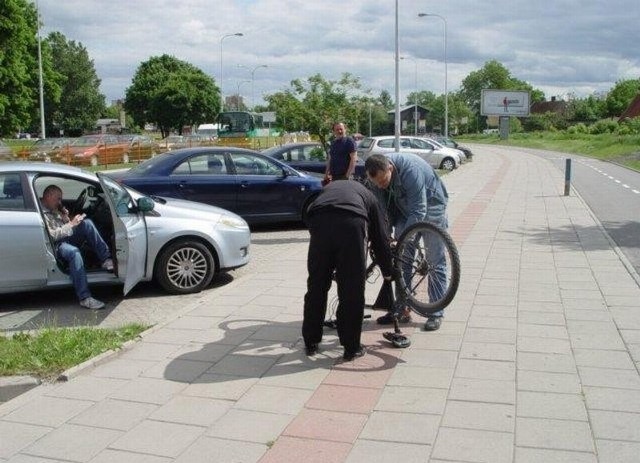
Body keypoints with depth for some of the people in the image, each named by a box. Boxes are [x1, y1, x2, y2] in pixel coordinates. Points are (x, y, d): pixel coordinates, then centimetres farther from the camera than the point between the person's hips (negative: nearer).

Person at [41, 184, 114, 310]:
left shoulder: (55, 210, 22)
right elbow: (51, 235, -16)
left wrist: (66, 219, 4)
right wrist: (71, 225, -15)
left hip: (67, 239, 8)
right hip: (56, 246, -8)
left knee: (87, 223, -13)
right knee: (74, 252, -40)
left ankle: (106, 259, -23)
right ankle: (85, 298, -46)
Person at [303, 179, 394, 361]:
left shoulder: (328, 188, 42)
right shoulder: (367, 196, 35)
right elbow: (381, 238, 33)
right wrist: (387, 273, 47)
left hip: (319, 221, 2)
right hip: (352, 223, -2)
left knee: (316, 286, 15)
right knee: (353, 291, 10)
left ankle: (311, 343, 27)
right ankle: (352, 347, 18)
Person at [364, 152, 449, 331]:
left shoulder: (411, 171, -38)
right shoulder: (377, 173, -18)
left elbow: (418, 211, -37)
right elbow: (381, 210, -9)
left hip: (430, 207, -6)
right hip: (405, 209, 6)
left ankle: (436, 313, 1)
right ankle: (402, 309, 11)